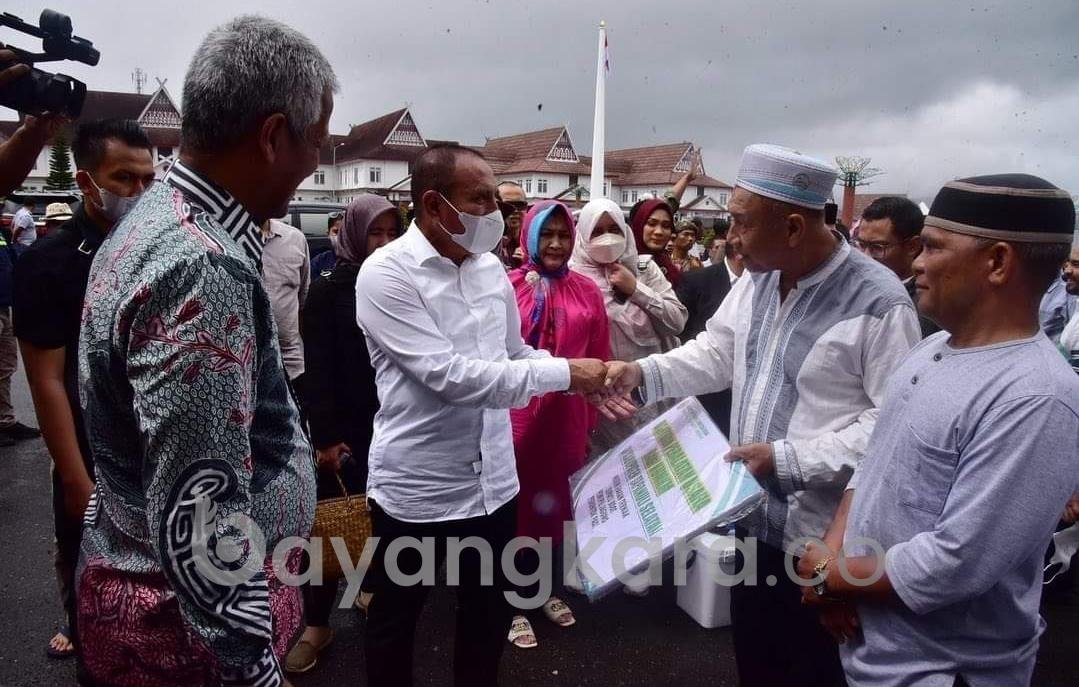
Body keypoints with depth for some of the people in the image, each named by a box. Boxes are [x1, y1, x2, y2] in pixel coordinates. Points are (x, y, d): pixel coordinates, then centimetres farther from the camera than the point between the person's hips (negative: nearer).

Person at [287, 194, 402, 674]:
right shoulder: (328, 291, -4)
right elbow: (318, 371, -8)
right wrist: (326, 434, -14)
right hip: (345, 428, -3)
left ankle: (372, 587, 34)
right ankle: (316, 623, 15)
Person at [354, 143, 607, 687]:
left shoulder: (490, 267, 4)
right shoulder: (386, 274, -16)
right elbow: (447, 374, -25)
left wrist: (588, 383, -3)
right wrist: (564, 373, -23)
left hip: (492, 480, 6)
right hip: (416, 487, -5)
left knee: (491, 610, 21)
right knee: (397, 616, 17)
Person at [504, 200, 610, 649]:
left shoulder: (587, 292, 2)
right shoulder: (508, 287, -8)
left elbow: (599, 359, 6)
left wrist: (591, 423, 7)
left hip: (566, 418, 4)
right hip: (517, 415, -3)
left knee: (556, 502, 17)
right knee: (518, 504, 8)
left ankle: (548, 591, 38)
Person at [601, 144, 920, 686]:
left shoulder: (878, 301, -21)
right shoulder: (757, 280, 3)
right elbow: (716, 354, 12)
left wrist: (788, 457, -25)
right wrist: (643, 373, -4)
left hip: (823, 538, -7)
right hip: (755, 518, 7)